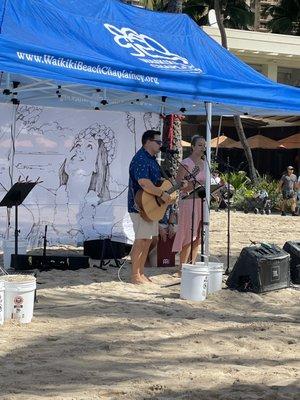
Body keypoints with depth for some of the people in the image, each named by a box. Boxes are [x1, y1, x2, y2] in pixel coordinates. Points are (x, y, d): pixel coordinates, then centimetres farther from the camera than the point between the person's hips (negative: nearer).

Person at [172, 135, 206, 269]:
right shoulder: (186, 164, -8)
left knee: (198, 237, 9)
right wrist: (195, 184, -22)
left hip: (202, 202, 7)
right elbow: (178, 185, -13)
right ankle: (182, 268, -2)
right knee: (188, 237, -8)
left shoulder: (204, 164, 14)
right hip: (188, 202, -7)